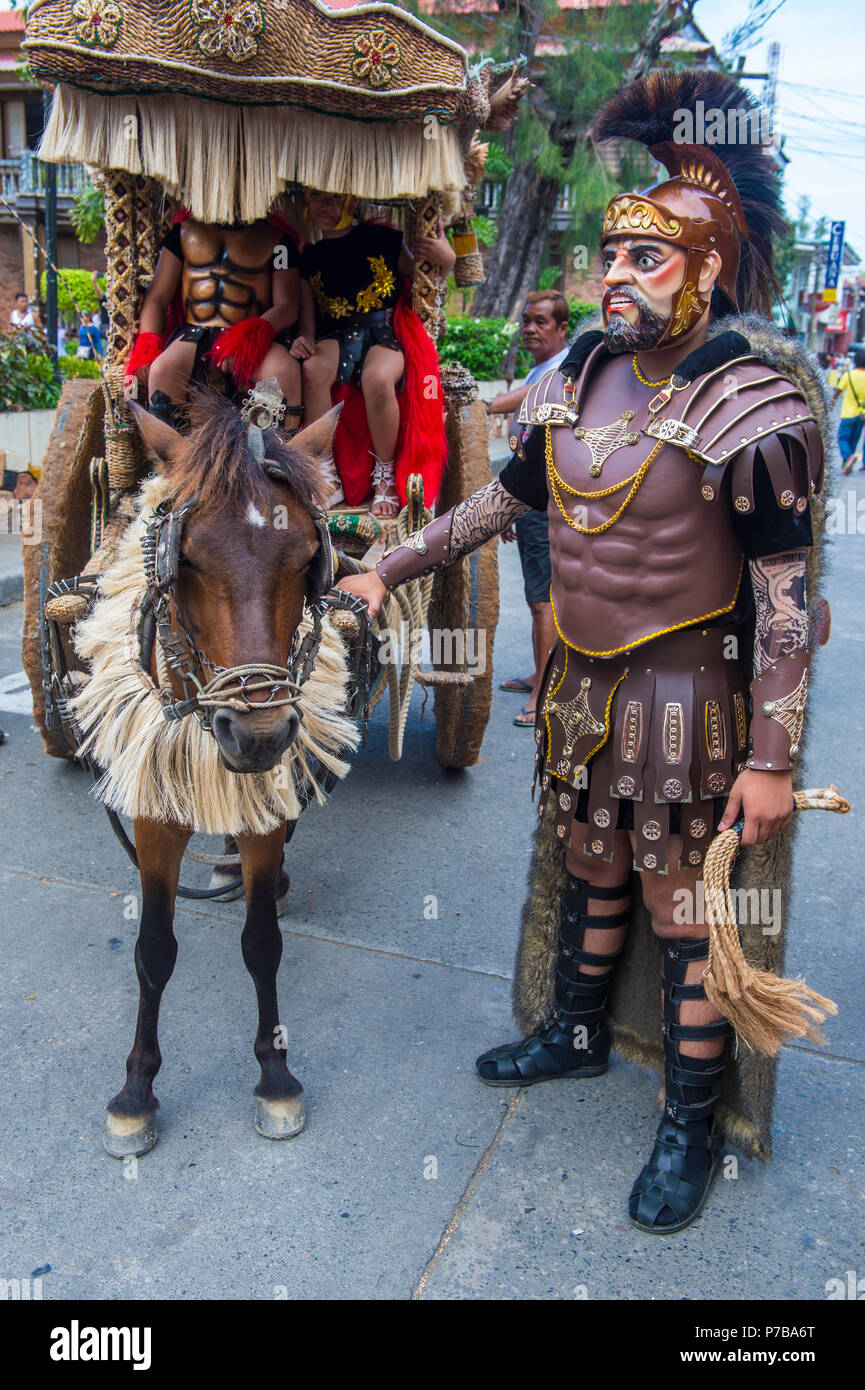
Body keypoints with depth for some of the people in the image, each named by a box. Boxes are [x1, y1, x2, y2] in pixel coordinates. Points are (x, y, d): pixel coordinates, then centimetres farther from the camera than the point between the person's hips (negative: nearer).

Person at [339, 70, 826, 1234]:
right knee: (590, 874, 22)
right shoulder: (581, 377, 3)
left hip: (683, 698, -6)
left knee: (686, 911, 7)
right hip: (578, 684, 6)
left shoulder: (751, 402, -15)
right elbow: (502, 501, 14)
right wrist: (388, 570, 14)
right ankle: (577, 1032, 46)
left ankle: (692, 1122, 27)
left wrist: (773, 758, -17)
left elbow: (785, 591, -16)